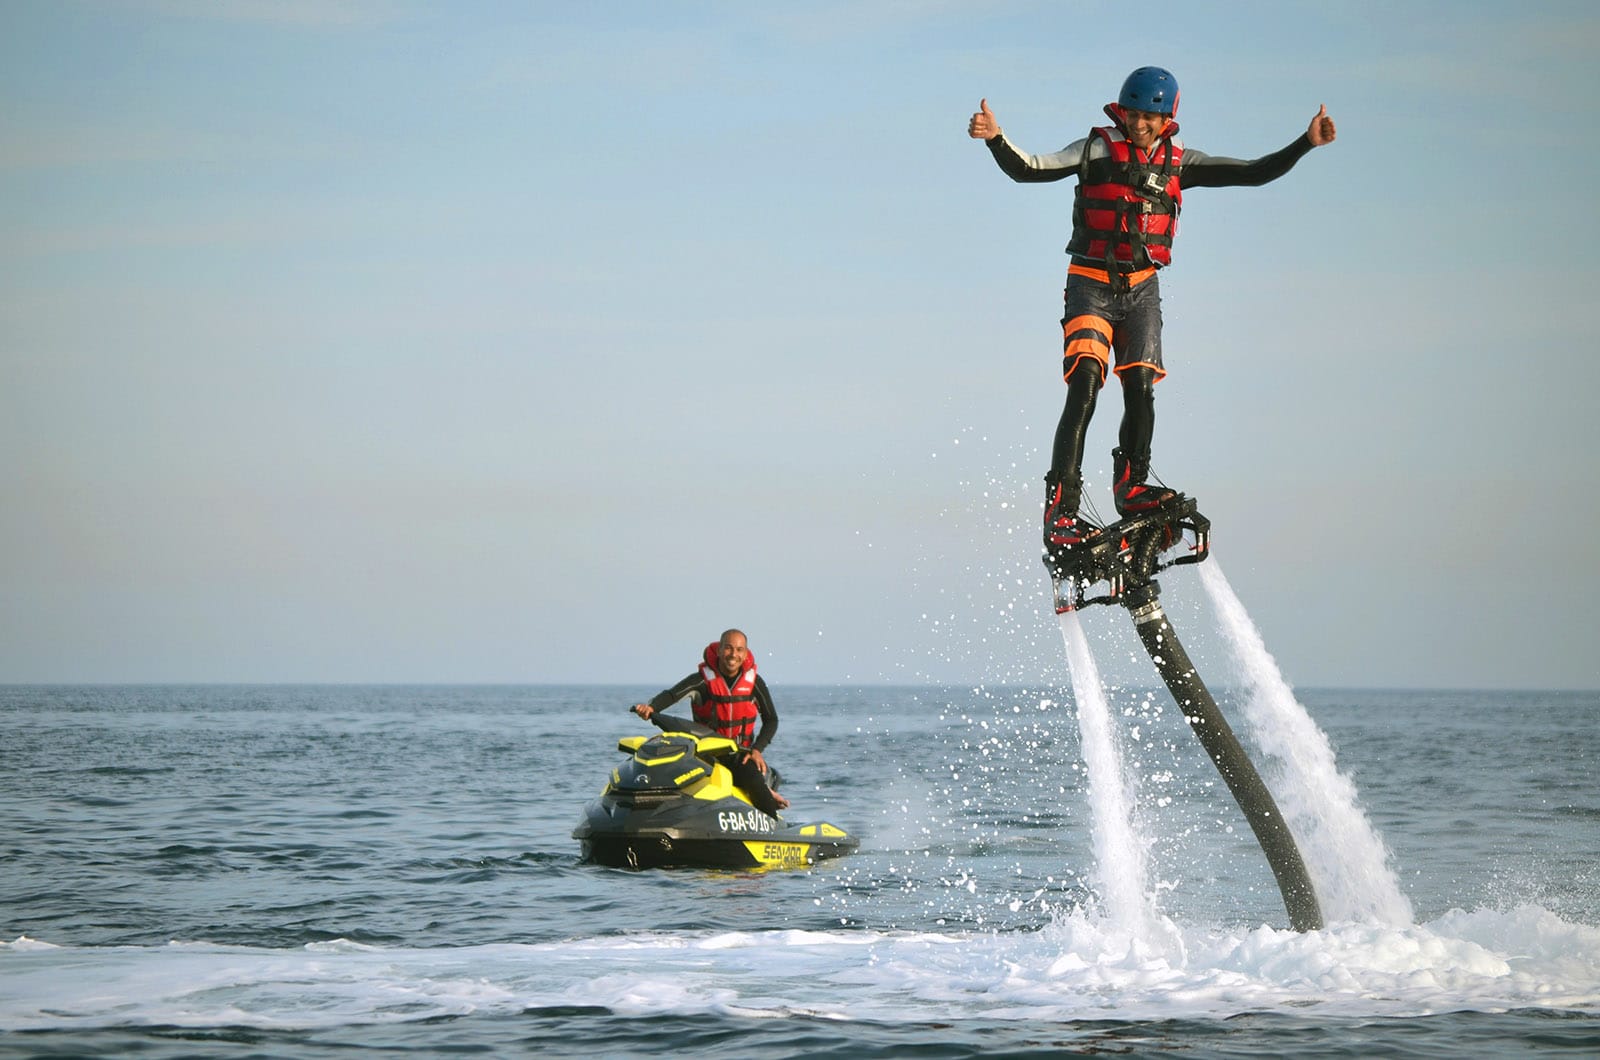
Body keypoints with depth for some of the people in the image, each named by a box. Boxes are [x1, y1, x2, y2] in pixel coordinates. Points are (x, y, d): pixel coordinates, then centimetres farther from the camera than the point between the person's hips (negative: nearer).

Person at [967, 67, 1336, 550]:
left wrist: (1306, 143, -5)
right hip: (1091, 286, -3)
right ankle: (1060, 510, -21)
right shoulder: (1096, 150, -3)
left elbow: (1254, 173, 5)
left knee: (1140, 387, -11)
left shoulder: (1178, 162, 5)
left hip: (1142, 290, 3)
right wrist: (995, 139, -30)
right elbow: (1028, 169, -12)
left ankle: (1131, 484, 7)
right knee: (1084, 389, -16)